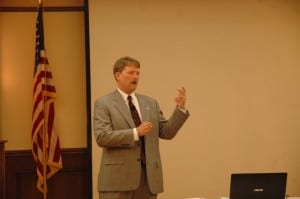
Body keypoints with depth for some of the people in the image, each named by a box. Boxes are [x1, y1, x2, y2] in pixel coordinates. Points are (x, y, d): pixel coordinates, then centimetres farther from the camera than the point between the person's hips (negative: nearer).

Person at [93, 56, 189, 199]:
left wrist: (180, 108, -2)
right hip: (118, 176, -5)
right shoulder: (104, 103, -1)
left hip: (147, 175, 5)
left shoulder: (150, 103, 14)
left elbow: (166, 132, 11)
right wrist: (135, 132, -20)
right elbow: (102, 137, -13)